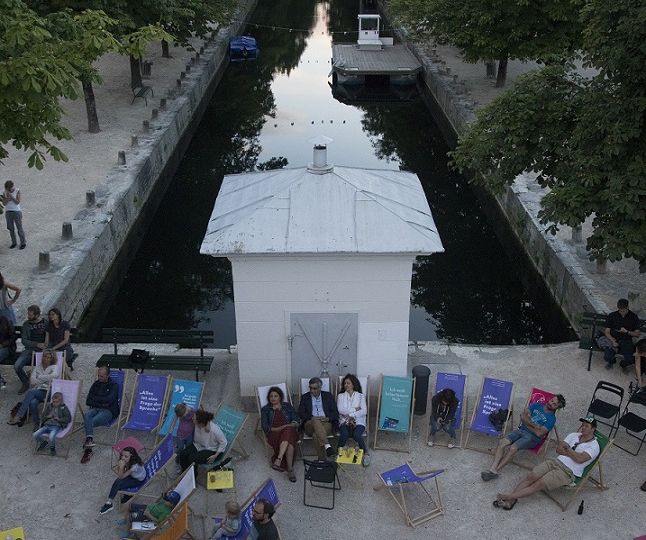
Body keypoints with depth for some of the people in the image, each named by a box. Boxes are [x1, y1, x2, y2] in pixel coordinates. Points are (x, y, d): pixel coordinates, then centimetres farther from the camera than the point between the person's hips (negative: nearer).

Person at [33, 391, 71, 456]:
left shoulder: (64, 408, 3)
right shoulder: (49, 406, 16)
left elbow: (68, 418, -1)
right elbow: (43, 417, 22)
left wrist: (59, 419, -10)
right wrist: (47, 417, 0)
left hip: (56, 426, -5)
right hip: (47, 425, 5)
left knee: (51, 437, -35)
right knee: (35, 435, -15)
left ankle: (52, 448, 1)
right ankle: (44, 442, 17)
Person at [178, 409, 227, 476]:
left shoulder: (214, 430, -35)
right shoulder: (197, 425, -19)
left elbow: (223, 442, -18)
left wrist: (215, 456, -16)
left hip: (212, 450, -6)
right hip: (199, 445, 6)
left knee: (192, 458, -24)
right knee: (183, 454, -14)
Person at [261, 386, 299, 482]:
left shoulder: (287, 406, 20)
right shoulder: (265, 409, 17)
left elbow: (295, 420, 11)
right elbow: (264, 426, 5)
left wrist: (292, 425, -12)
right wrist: (277, 429, -11)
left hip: (290, 430, 1)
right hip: (274, 434, -1)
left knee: (288, 431, -38)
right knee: (289, 442, -35)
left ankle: (279, 459, -44)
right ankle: (290, 469, -39)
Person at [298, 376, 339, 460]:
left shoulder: (328, 396, 17)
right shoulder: (305, 397, 18)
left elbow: (335, 413, 10)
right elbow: (301, 413, 6)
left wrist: (327, 418, -12)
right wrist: (312, 418, -11)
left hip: (326, 423, 0)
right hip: (310, 424, 0)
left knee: (316, 435, -34)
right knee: (315, 421, -38)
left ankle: (322, 460, -38)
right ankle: (327, 446, -52)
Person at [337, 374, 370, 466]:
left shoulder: (360, 396, 12)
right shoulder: (340, 396, 14)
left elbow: (364, 411, -2)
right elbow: (340, 410, -3)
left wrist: (351, 415, -12)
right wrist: (354, 410, -7)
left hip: (358, 422, -1)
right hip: (344, 422, 1)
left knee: (356, 435, -33)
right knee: (344, 434, -33)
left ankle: (366, 454, -12)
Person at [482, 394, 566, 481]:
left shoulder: (552, 418, -2)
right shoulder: (537, 405, 14)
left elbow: (539, 433, -12)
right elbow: (523, 416, 5)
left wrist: (527, 423, -3)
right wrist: (534, 425, -9)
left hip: (532, 437, -5)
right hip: (521, 430, 5)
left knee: (513, 448, -29)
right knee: (503, 442, -21)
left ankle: (496, 470, -23)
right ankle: (492, 468, -27)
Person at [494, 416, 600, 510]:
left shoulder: (594, 446, -2)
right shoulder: (574, 435, 18)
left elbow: (579, 459, -18)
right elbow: (558, 449, 10)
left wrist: (566, 448, -3)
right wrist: (571, 453, -7)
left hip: (568, 472, -6)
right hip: (555, 461, 6)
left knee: (539, 484, -21)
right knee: (530, 477, -18)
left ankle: (509, 497, -27)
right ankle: (510, 500, -26)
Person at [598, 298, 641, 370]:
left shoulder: (634, 317, 4)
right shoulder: (612, 316, 3)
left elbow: (637, 334, 5)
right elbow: (607, 332, 0)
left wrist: (626, 332, -13)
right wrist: (613, 341, -18)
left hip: (626, 340, 0)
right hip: (613, 339, 0)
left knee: (628, 360, -28)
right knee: (607, 357, -29)